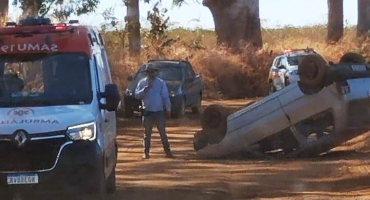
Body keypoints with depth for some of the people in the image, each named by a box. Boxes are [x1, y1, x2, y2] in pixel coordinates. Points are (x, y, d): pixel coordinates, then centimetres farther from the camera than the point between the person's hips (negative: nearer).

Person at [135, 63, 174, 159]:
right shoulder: (142, 82, 3)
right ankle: (146, 152, 8)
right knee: (147, 133, 4)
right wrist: (145, 89, -18)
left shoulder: (161, 82, 2)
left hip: (159, 111, 0)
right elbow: (137, 95, -5)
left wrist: (168, 109, -2)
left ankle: (167, 151, 6)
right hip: (147, 112, 0)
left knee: (163, 132, 3)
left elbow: (166, 96, 2)